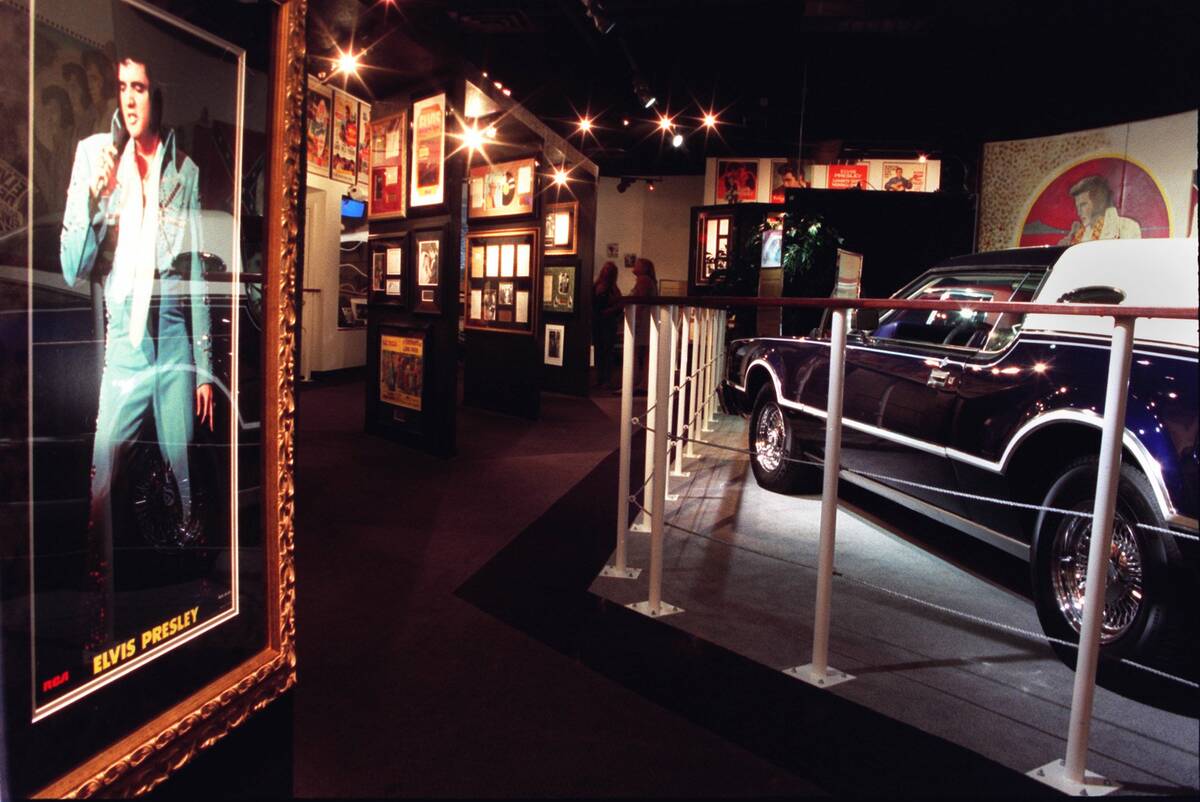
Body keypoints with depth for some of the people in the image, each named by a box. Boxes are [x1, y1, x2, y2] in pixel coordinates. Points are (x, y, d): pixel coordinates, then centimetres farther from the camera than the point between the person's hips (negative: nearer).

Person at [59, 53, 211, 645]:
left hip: (176, 346, 1)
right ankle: (103, 616, 9)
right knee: (100, 486, -4)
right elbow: (73, 270, 0)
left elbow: (197, 274, 8)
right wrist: (92, 198, -16)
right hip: (121, 349, 0)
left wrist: (205, 368, 6)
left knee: (182, 479, 8)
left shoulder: (184, 171, 6)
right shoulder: (95, 162, 3)